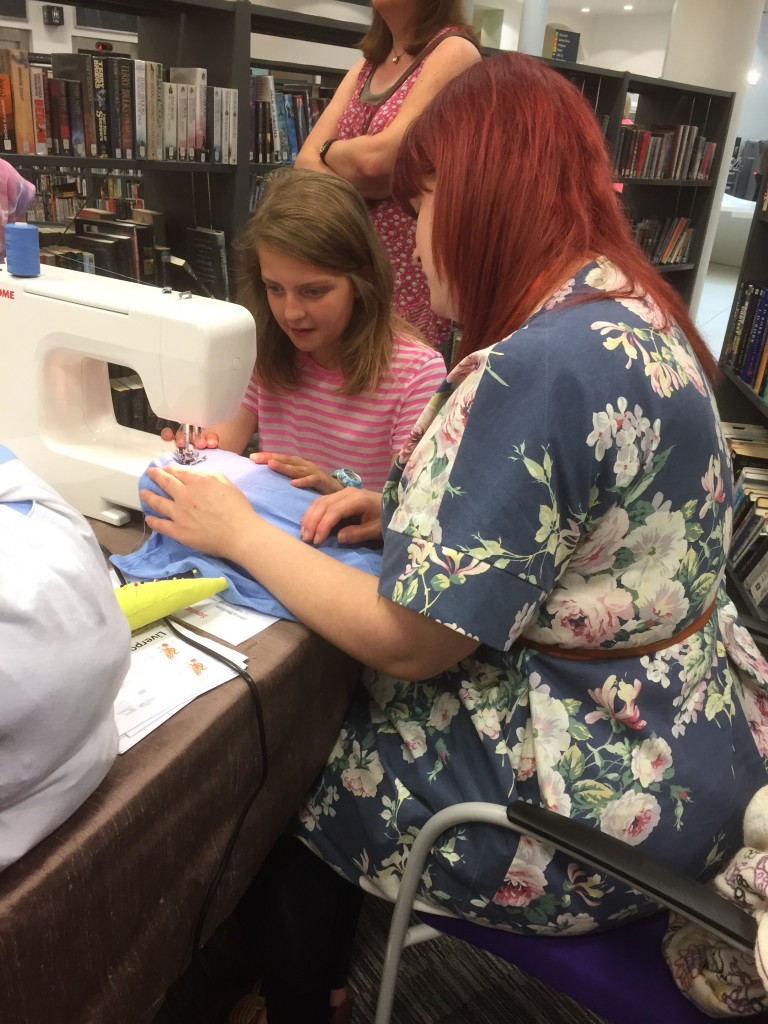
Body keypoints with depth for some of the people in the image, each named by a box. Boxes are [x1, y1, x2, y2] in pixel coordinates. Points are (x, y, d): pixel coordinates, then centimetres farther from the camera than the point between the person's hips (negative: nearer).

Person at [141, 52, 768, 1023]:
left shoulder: (541, 367, -29)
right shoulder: (634, 313, 2)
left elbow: (408, 642, -24)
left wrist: (240, 533, -10)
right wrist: (400, 507, 1)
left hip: (603, 802, -8)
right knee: (336, 713, 21)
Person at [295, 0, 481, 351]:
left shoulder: (455, 51, -7)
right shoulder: (367, 65, 16)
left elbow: (377, 158, -19)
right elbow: (306, 161, 5)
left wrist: (330, 150, 1)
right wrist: (358, 181, -14)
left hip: (411, 270, -7)